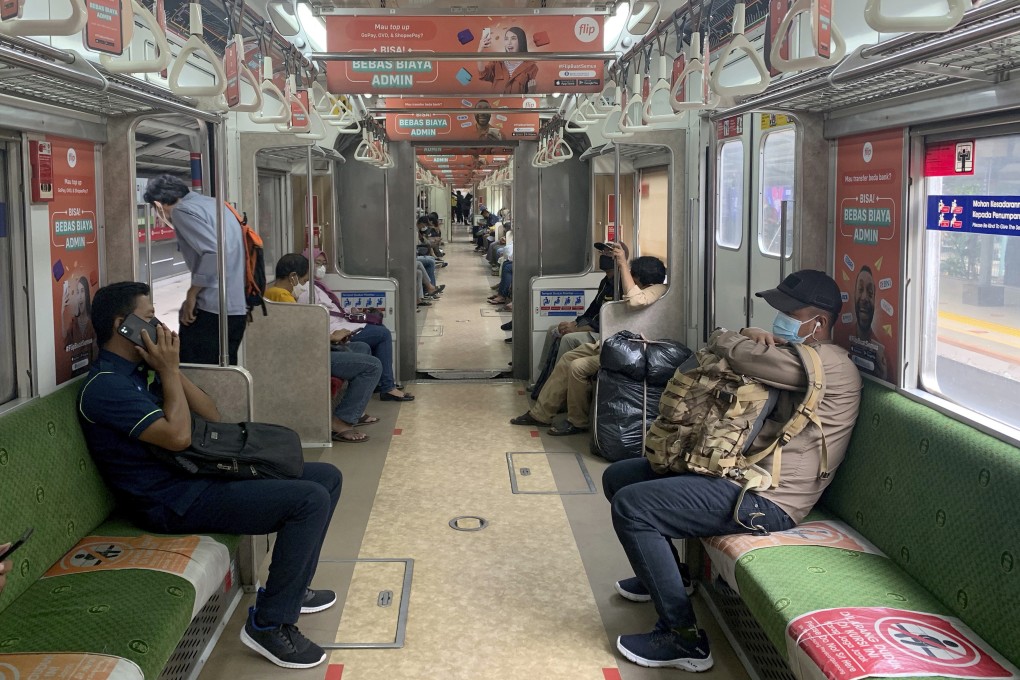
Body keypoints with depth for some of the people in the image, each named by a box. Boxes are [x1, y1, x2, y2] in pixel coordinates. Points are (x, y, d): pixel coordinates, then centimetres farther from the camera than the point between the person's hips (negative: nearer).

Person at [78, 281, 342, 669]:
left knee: (327, 477, 8)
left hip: (202, 474, 10)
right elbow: (177, 436, -24)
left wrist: (171, 368, 1)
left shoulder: (142, 368, 14)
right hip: (176, 503, -10)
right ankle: (270, 624, -14)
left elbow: (212, 415, 13)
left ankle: (292, 588, 19)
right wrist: (169, 371, -12)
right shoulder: (105, 386, -15)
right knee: (310, 499, -22)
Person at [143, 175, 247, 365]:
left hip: (210, 308, -9)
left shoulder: (182, 210, -7)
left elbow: (214, 252, -20)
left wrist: (192, 294, -12)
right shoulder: (214, 203, 19)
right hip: (238, 307, 9)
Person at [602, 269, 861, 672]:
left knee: (630, 506, -22)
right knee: (617, 477, 13)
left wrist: (728, 339, 2)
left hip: (765, 499, -11)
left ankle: (683, 639, -14)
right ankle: (664, 573, 33)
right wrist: (749, 335, 0)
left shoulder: (828, 364, -14)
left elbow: (738, 355, -21)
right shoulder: (794, 355, 19)